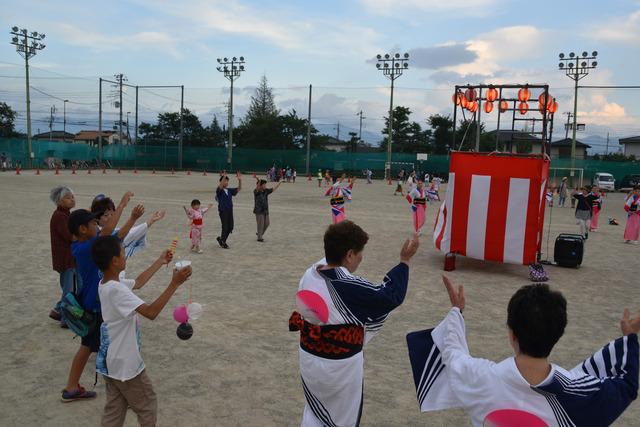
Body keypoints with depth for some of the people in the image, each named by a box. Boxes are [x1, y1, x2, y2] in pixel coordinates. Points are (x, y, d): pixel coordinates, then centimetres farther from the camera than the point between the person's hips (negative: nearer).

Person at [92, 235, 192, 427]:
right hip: (125, 363, -9)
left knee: (114, 409, 17)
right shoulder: (116, 289, -28)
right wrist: (174, 284, -36)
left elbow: (138, 282, 18)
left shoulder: (107, 283, 1)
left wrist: (160, 261, 23)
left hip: (110, 362, 9)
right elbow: (151, 312, -37)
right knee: (148, 406, 12)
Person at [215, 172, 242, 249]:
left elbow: (239, 189, 6)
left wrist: (240, 180, -10)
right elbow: (220, 186, -29)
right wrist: (224, 177, -42)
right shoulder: (219, 191, -7)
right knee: (225, 227, -1)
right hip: (223, 211, -6)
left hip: (230, 211, 6)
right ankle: (223, 243, 17)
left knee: (230, 227, 6)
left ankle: (221, 238, 27)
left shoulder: (230, 190, 10)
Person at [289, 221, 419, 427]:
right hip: (340, 366, -6)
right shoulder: (349, 288, -29)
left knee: (315, 410, 29)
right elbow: (391, 296, -17)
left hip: (308, 357, 6)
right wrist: (405, 260, -8)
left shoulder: (309, 275, -9)